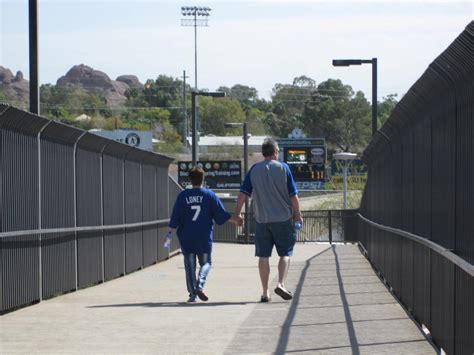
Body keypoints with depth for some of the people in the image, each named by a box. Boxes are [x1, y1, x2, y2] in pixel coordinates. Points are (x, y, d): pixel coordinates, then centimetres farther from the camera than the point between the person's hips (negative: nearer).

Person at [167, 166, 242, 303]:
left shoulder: (183, 195, -2)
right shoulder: (209, 194, -4)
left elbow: (175, 217, -2)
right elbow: (221, 214, 0)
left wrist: (169, 232, 4)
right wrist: (235, 219, 14)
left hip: (186, 239, 1)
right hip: (204, 238, -1)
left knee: (190, 266, 8)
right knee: (205, 263, 12)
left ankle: (192, 294, 5)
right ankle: (199, 285, -12)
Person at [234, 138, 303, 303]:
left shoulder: (254, 170, 2)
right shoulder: (283, 168, -3)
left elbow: (242, 194, 1)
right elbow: (293, 195, -3)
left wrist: (237, 214, 10)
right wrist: (298, 214, 9)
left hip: (262, 219, 2)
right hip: (283, 219, -2)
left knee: (263, 256, 6)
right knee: (285, 253, 8)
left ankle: (265, 292, 6)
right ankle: (281, 284, -10)